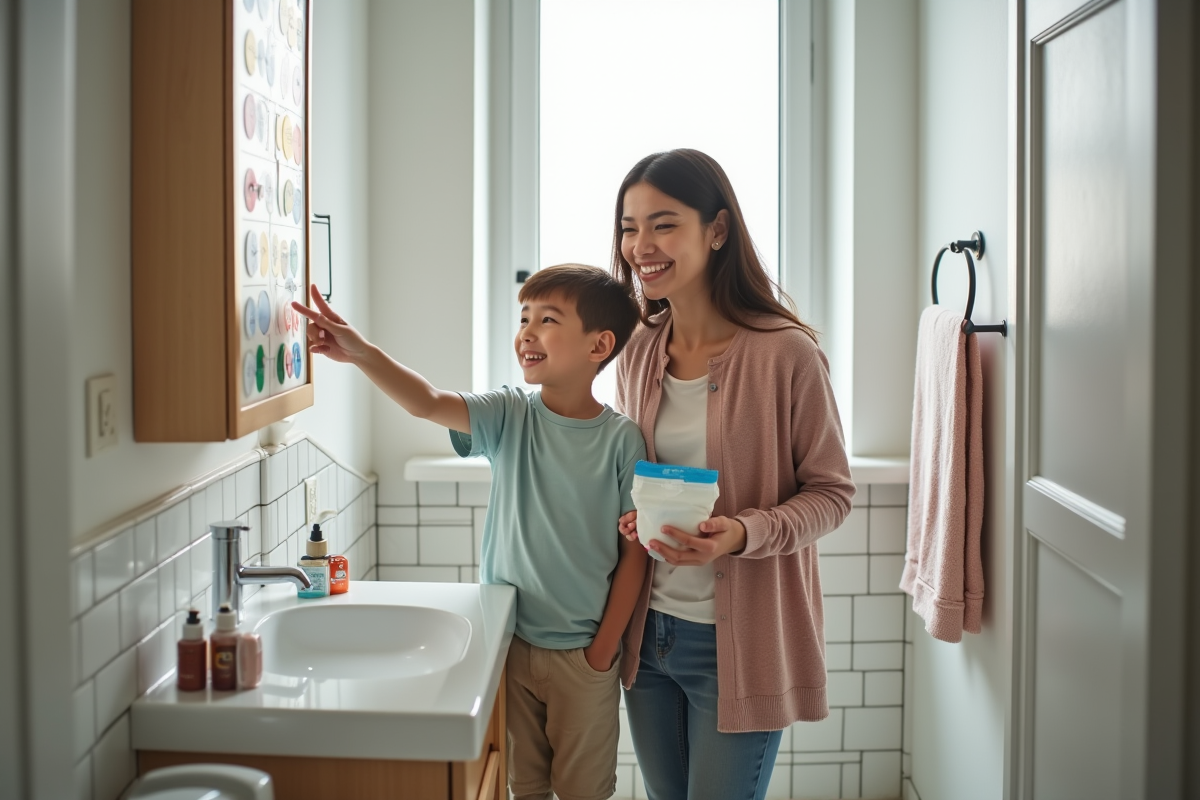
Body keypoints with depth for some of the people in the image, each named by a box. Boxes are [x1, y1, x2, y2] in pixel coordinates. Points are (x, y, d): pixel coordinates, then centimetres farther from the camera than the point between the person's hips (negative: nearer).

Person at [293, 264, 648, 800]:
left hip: (581, 654, -2)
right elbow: (429, 403, -22)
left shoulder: (623, 440, -11)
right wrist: (361, 353, -39)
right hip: (509, 640, 2)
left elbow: (634, 551, -7)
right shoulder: (510, 416, -6)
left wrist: (603, 651, -7)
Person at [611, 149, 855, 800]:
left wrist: (743, 533, -25)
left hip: (739, 642, -5)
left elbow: (831, 492, -9)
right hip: (648, 632, 6)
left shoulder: (785, 354, -15)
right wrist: (631, 516, -5)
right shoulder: (638, 352, 3)